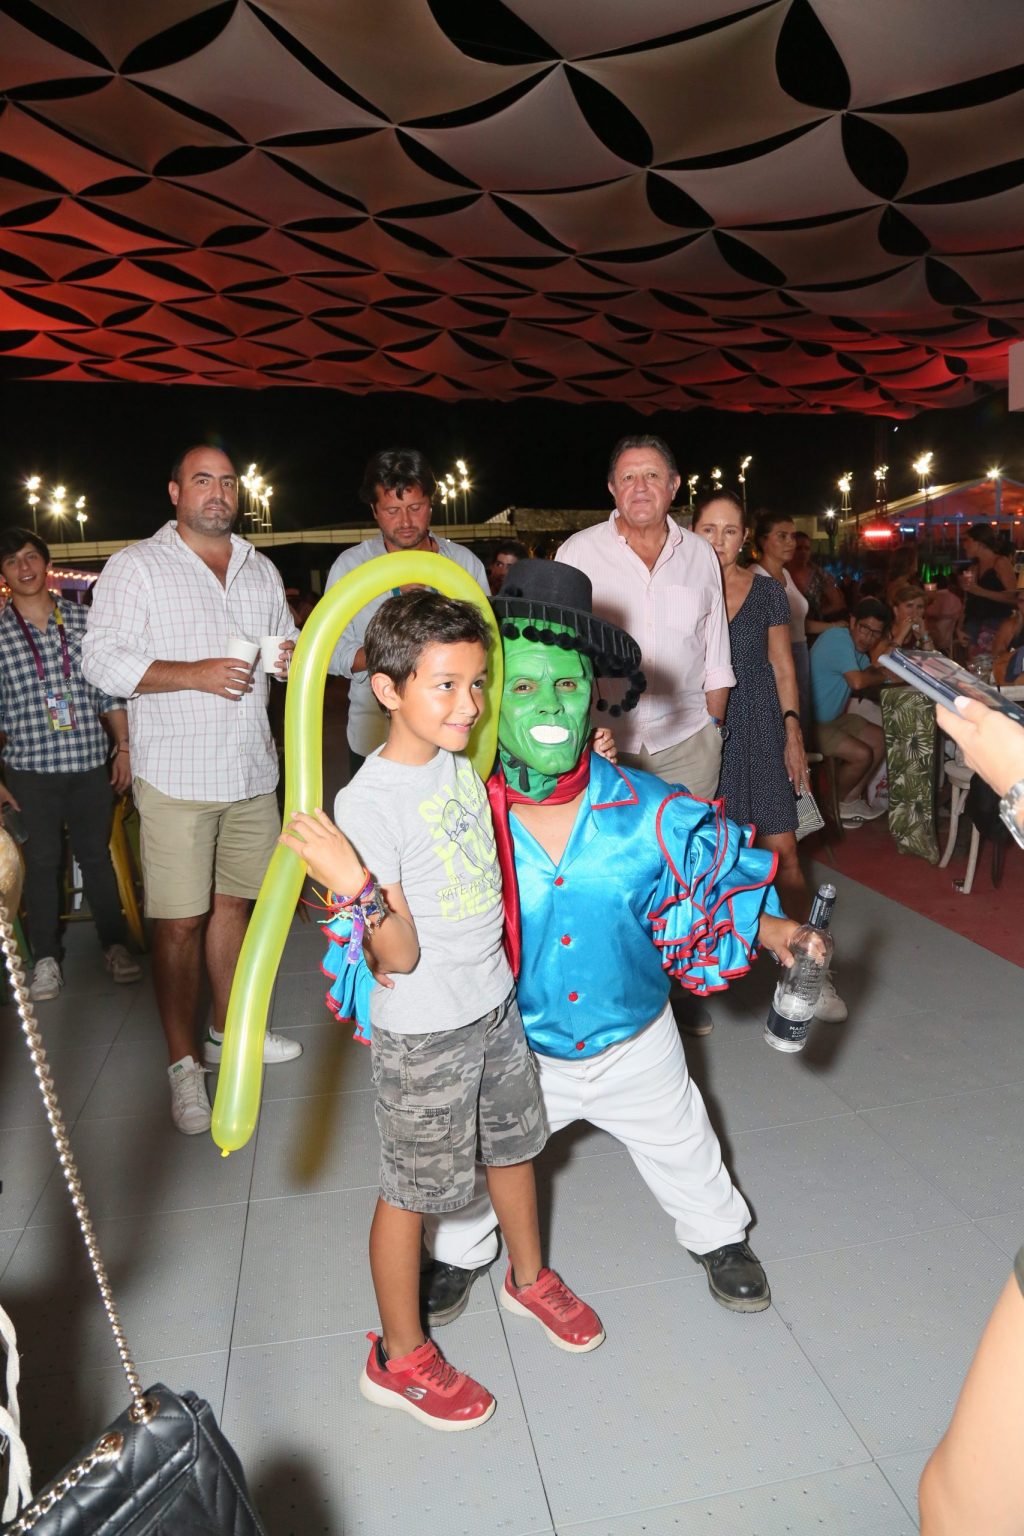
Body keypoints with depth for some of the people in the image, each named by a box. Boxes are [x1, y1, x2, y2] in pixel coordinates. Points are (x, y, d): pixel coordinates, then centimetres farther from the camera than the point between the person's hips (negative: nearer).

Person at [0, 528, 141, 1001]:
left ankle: (114, 943, 25)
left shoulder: (84, 620, 4)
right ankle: (46, 957, 22)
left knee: (96, 855, 10)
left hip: (91, 760, 1)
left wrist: (123, 746, 5)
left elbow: (109, 690, 8)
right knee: (42, 861, 8)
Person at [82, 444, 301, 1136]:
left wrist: (296, 656, -1)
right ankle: (184, 1064, 12)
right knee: (179, 923, -1)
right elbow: (102, 657, -9)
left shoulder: (261, 569, 15)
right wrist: (194, 673, -20)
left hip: (252, 772, 5)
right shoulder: (137, 566, -2)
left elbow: (288, 640, 24)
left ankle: (228, 1032, 31)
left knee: (232, 904, 15)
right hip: (177, 778, -5)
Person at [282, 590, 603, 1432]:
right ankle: (400, 1357, 36)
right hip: (424, 1031, -7)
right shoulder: (367, 802, -25)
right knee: (411, 1190, 12)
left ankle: (529, 1277, 52)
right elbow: (400, 959, -23)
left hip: (496, 1000, 7)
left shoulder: (461, 760, -4)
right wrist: (359, 886, -41)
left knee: (514, 1144, 25)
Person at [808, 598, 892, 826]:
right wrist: (883, 675, -11)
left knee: (881, 740, 9)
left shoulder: (857, 646, 11)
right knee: (862, 755, -17)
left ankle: (850, 801, 14)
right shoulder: (838, 639, -21)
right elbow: (857, 681, -29)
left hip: (834, 718, 11)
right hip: (812, 723, -11)